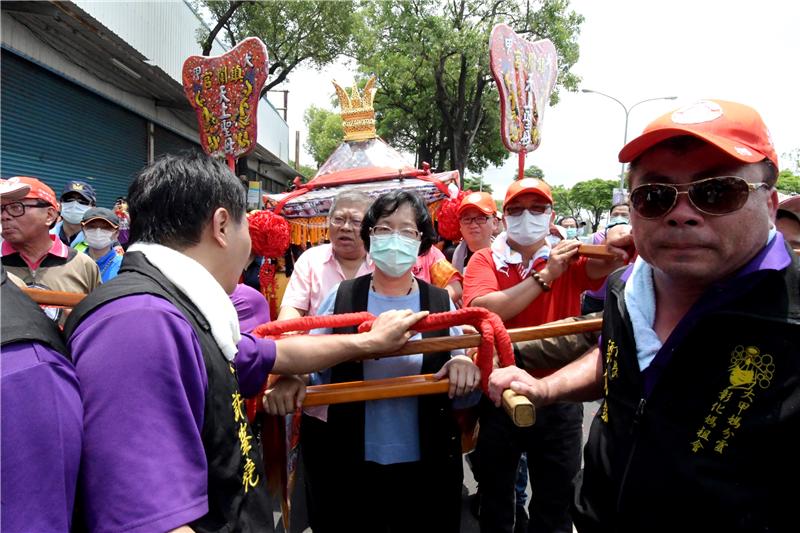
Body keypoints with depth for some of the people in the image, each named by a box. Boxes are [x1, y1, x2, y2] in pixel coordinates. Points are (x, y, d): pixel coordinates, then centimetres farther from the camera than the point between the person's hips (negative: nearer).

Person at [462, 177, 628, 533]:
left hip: (558, 398, 1)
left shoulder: (568, 259, 1)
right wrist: (545, 275, -20)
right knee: (494, 499, 20)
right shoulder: (485, 260, -3)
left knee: (556, 504, 19)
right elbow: (486, 310, -21)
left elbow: (606, 261, -19)